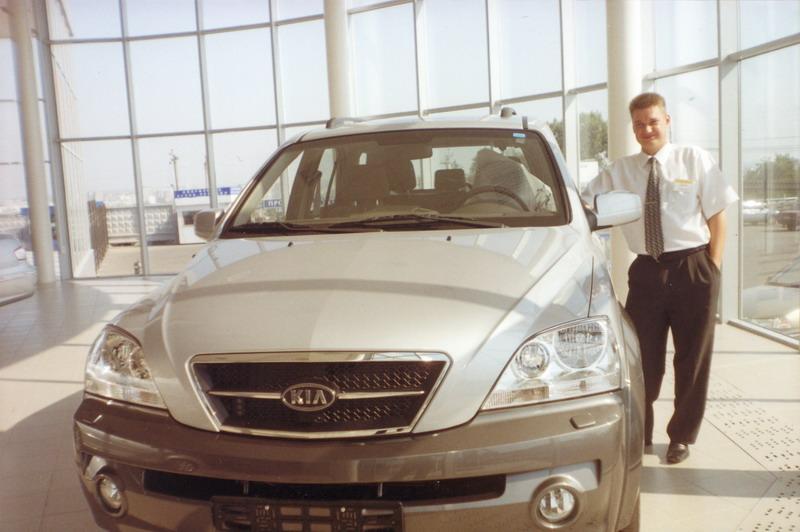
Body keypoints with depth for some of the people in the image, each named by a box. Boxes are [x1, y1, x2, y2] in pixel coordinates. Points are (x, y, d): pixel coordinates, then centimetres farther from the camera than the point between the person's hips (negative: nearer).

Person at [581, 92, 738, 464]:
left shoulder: (695, 160, 2)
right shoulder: (619, 171, 6)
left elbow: (717, 215, 3)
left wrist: (713, 266, -3)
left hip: (693, 268, -1)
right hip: (646, 271, 1)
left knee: (692, 357, 9)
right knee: (643, 358, 6)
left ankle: (681, 437, 27)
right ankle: (638, 434, 25)